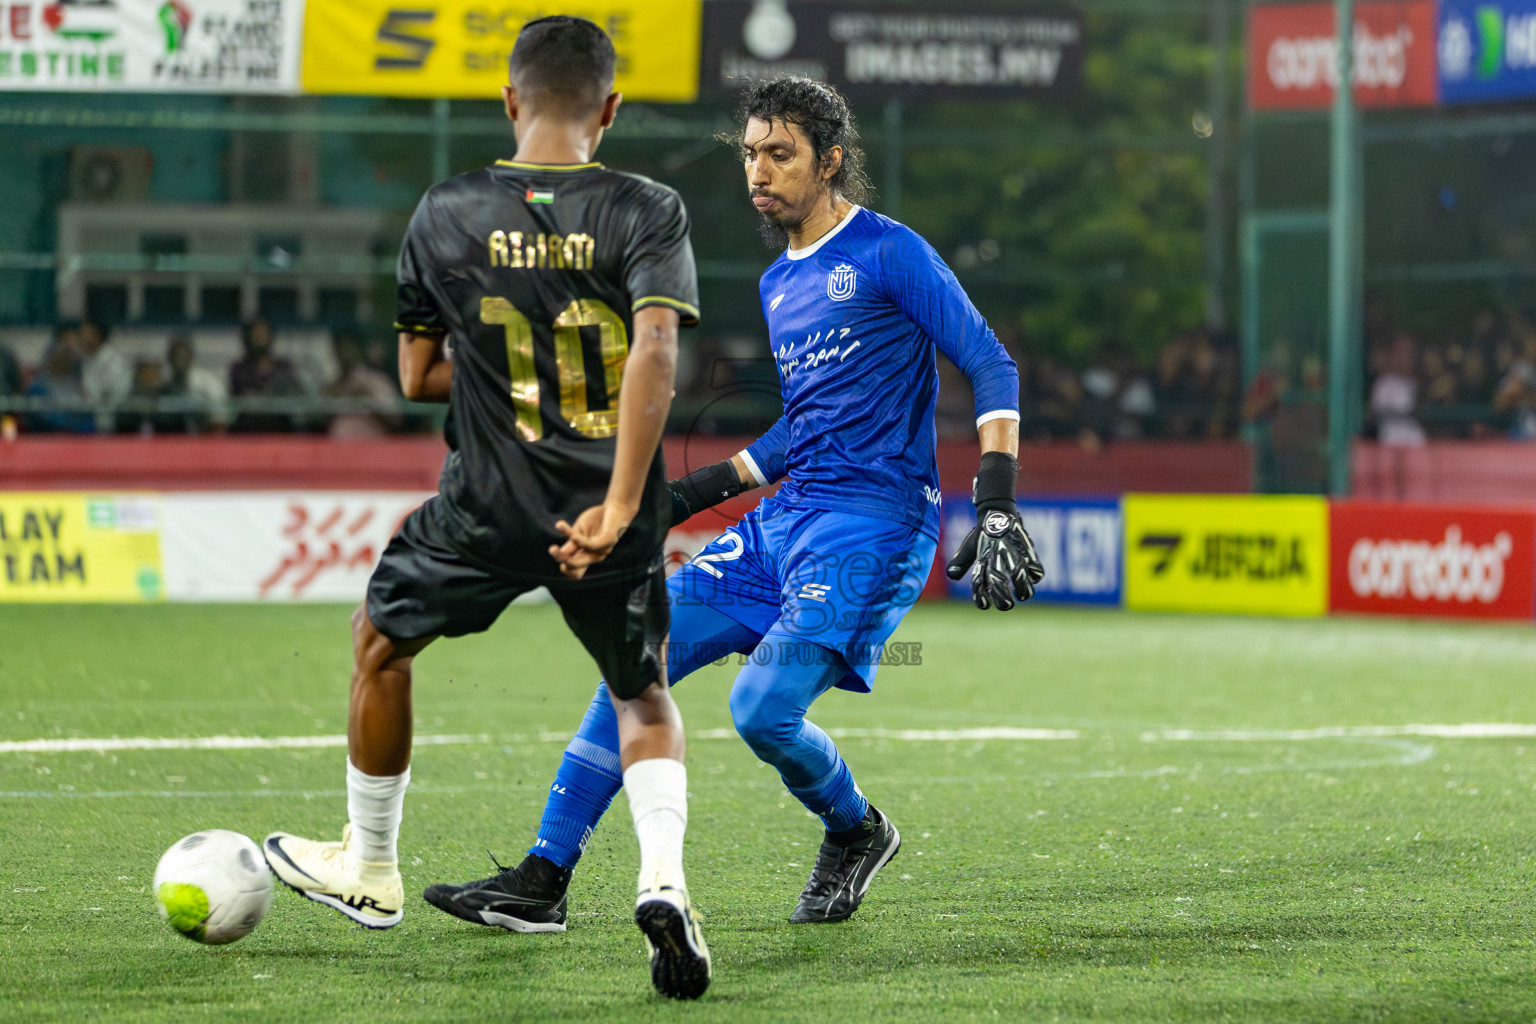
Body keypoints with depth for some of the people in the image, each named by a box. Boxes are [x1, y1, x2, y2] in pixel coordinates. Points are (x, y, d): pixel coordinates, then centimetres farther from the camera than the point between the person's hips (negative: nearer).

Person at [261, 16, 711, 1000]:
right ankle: (663, 877, -7)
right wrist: (619, 507, -24)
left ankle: (369, 871, 37)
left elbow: (419, 376, 6)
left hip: (489, 509, 0)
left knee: (382, 641, 26)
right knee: (644, 698, 20)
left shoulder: (446, 214, 0)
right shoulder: (648, 211, -6)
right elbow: (656, 353, -20)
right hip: (610, 507, 0)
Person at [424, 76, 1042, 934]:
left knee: (763, 710, -22)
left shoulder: (889, 253, -7)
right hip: (785, 514, 8)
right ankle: (542, 883, 1)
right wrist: (700, 491, 25)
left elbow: (993, 369, -10)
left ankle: (856, 832, 10)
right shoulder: (778, 285, 18)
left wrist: (998, 510, -20)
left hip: (874, 523, -8)